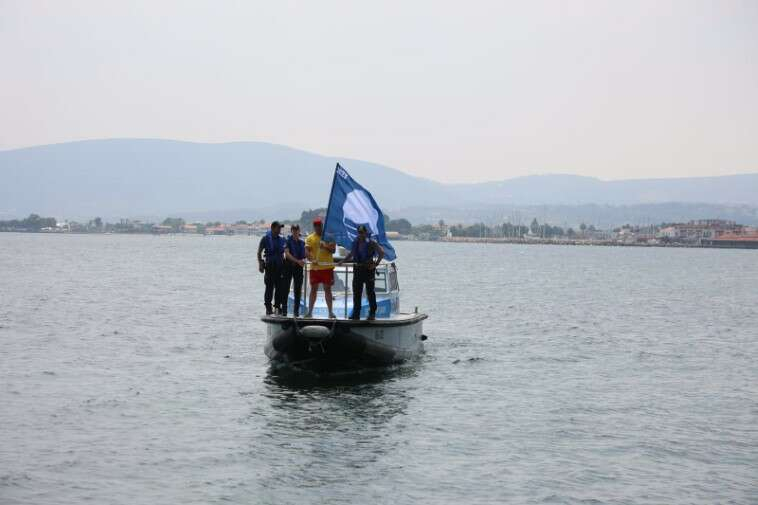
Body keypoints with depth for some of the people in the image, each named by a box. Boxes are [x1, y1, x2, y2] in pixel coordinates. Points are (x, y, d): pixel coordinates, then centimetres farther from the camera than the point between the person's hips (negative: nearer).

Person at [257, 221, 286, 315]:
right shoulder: (266, 238, -1)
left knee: (279, 288, 3)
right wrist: (260, 264, -8)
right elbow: (259, 252, 1)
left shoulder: (281, 239, 11)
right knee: (269, 288, -3)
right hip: (270, 266, -4)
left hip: (280, 266, 4)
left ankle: (277, 306, 11)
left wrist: (284, 263, 13)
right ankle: (268, 308, 2)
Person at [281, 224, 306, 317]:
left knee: (298, 289, 3)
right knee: (285, 288, -3)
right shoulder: (288, 240, -3)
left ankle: (296, 310, 9)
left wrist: (303, 260, -9)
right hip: (288, 266, -3)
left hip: (298, 267, 4)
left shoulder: (302, 242, 10)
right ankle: (284, 309, 2)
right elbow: (287, 254, -13)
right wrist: (297, 261, -21)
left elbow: (304, 255, 13)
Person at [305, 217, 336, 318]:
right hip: (314, 267, 0)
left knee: (327, 289, 2)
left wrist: (326, 247, -20)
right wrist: (311, 259, -25)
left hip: (327, 267, 0)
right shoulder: (310, 238, 5)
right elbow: (307, 251, -6)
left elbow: (333, 250, -1)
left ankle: (330, 312, 4)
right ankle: (310, 312, 8)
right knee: (313, 289, 5)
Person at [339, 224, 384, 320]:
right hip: (357, 268, 5)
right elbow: (351, 254, 23)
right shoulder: (355, 242, 10)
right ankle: (356, 313, 9)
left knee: (370, 292, 0)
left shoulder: (372, 243, -6)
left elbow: (382, 253, -7)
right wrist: (342, 261, 14)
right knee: (356, 292, 4)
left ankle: (372, 313, 6)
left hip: (368, 269, -5)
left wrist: (376, 263, -14)